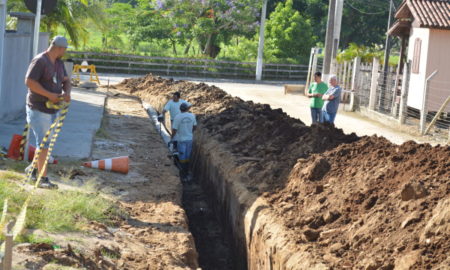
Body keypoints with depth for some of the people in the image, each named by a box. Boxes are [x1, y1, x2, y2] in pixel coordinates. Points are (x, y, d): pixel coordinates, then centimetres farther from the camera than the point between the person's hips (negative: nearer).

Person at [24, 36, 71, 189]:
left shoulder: (59, 63, 10)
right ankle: (43, 179, -4)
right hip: (38, 110, -9)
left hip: (52, 109, 9)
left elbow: (66, 81, 13)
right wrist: (49, 95, -24)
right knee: (44, 143, -8)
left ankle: (35, 172, 27)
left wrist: (67, 93, -10)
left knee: (44, 143, 15)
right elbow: (29, 81, -23)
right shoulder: (39, 61, -17)